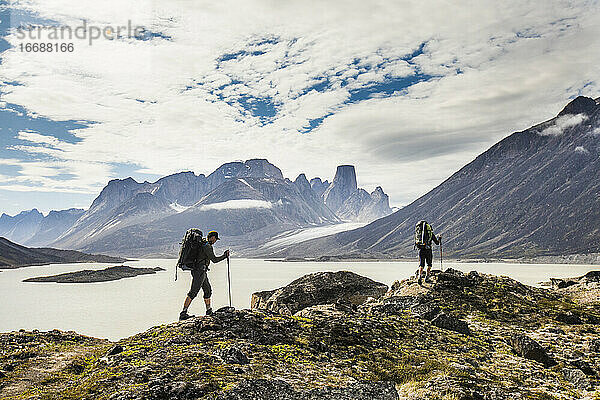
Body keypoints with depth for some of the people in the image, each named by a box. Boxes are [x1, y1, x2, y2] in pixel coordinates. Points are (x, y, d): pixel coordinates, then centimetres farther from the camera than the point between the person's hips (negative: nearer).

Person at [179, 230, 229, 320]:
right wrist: (225, 256, -5)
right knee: (193, 293, -11)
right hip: (199, 271, -11)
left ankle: (209, 311, 22)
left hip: (202, 272, 11)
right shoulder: (207, 246, -15)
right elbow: (214, 260, -16)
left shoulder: (203, 244, 15)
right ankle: (183, 314, -12)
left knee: (208, 290, 15)